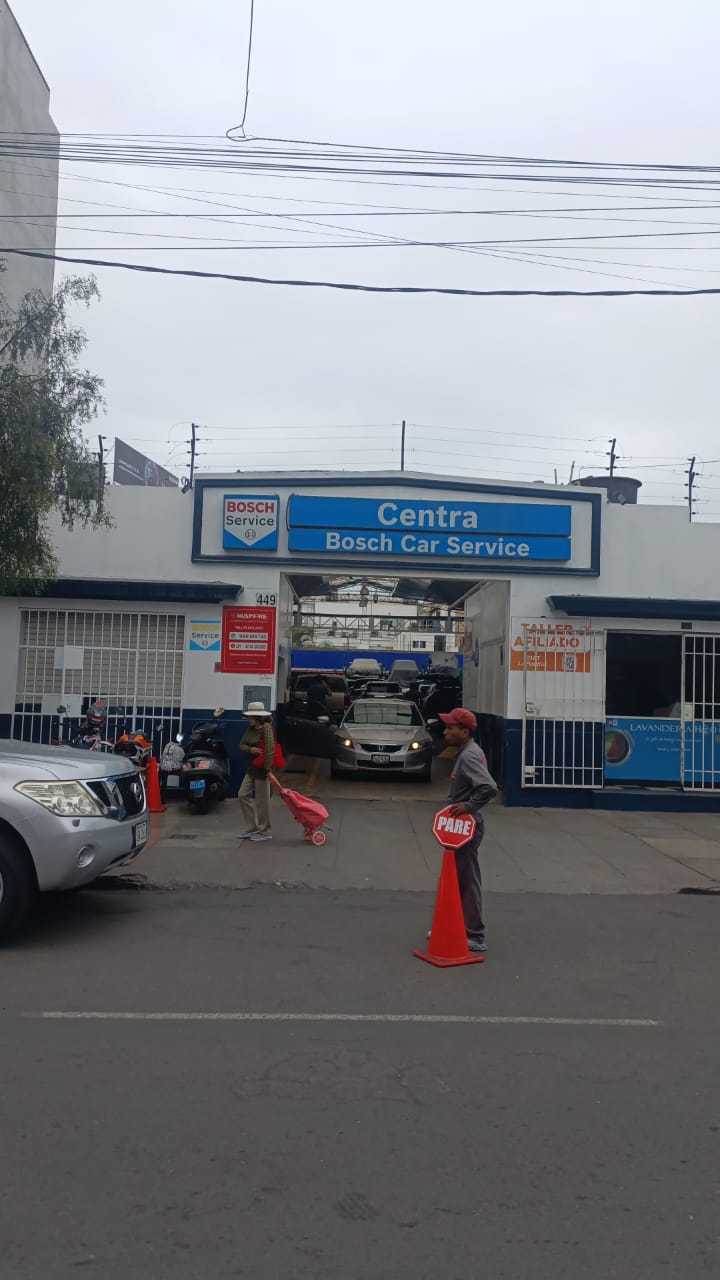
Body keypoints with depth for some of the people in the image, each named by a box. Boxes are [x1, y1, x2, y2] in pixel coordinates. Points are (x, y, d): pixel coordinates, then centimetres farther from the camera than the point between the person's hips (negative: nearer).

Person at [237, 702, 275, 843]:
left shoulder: (266, 728, -17)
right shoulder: (251, 729, 9)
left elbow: (270, 749, -23)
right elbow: (242, 745, 8)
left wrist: (267, 768, -26)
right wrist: (250, 749, -14)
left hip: (262, 768, -9)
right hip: (252, 768, 9)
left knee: (261, 800, 0)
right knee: (243, 795, 12)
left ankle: (265, 832, 14)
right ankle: (252, 827, 23)